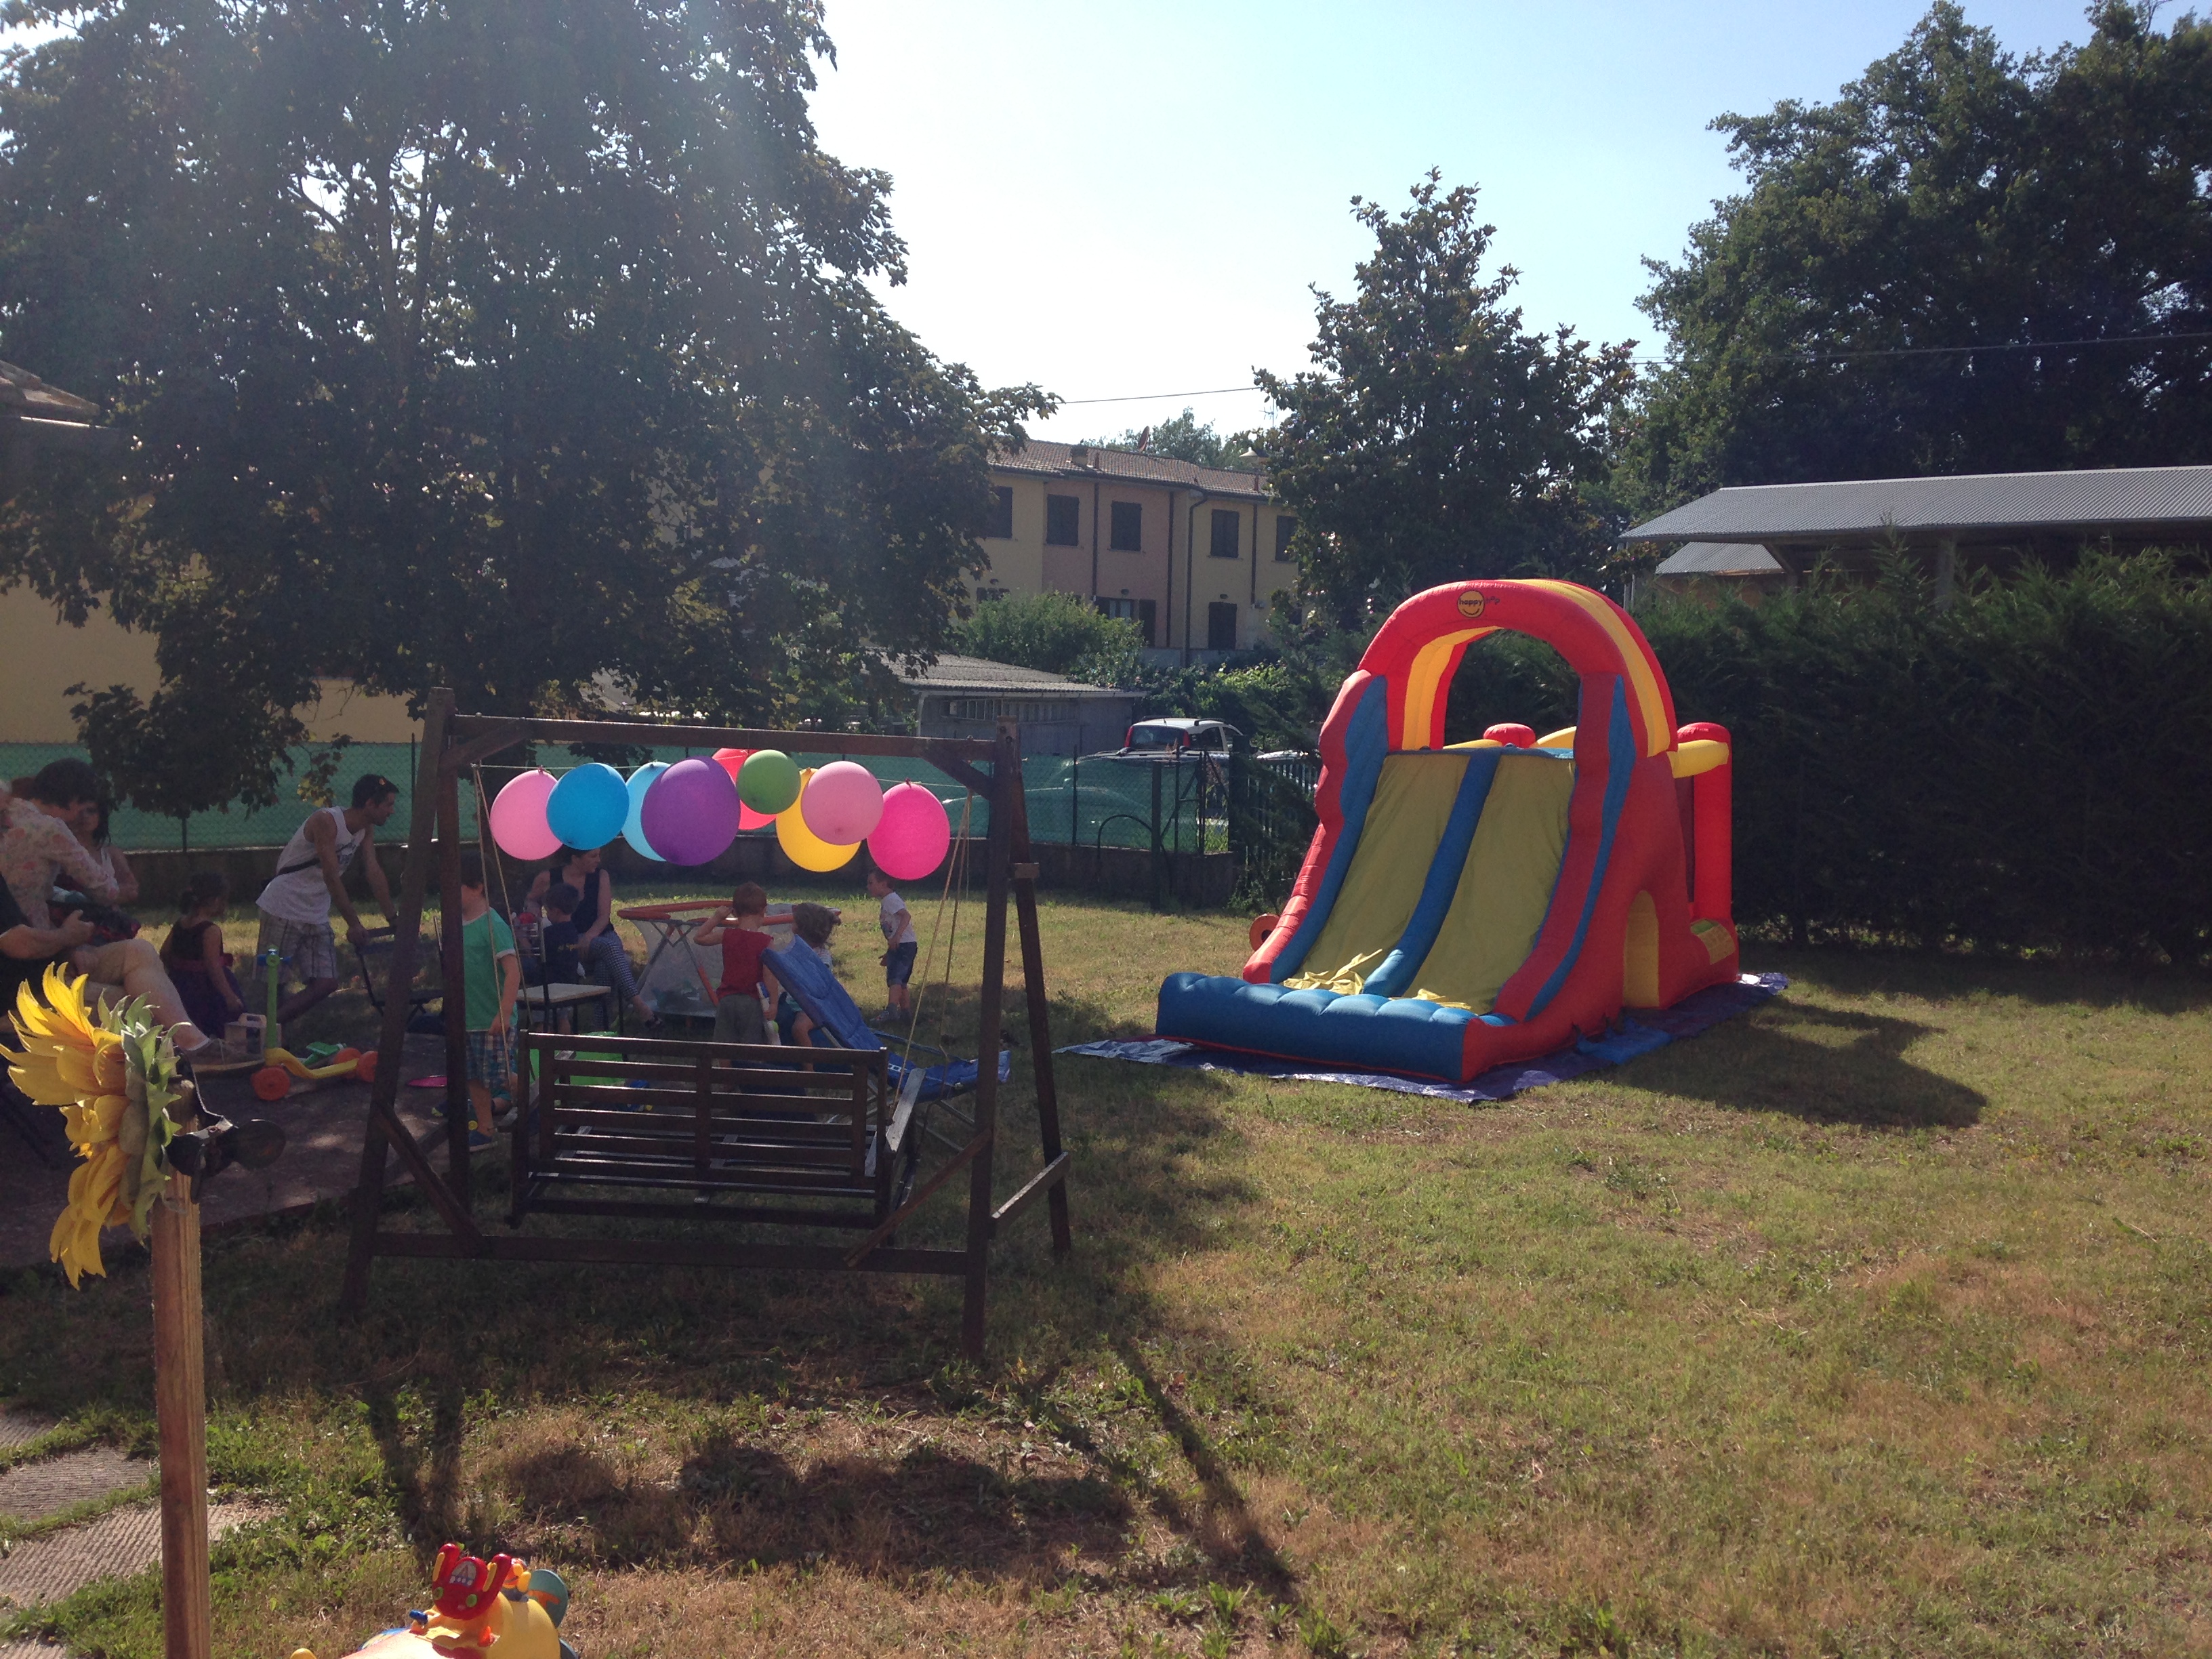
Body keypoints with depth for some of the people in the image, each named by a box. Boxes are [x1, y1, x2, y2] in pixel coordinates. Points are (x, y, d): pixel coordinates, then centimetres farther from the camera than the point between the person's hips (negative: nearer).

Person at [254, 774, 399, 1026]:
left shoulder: (366, 830, 3)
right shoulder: (326, 821, -21)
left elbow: (375, 873, 1)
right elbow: (331, 876, -25)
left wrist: (394, 921, -5)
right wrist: (354, 923, -26)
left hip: (316, 916, 8)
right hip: (283, 909, -8)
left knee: (326, 984, 1)